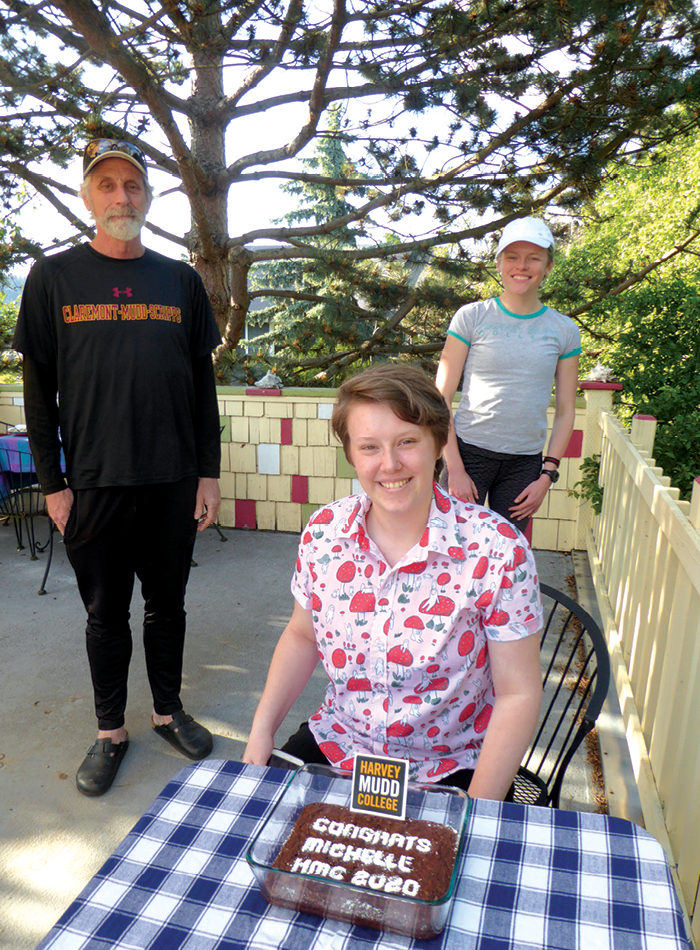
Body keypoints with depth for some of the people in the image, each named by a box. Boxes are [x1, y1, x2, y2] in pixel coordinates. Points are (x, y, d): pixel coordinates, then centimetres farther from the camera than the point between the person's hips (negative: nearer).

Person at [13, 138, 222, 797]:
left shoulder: (180, 280, 8)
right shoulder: (53, 278, 3)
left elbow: (202, 382, 8)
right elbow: (38, 389, 2)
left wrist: (209, 472, 3)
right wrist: (52, 484, -4)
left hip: (174, 482, 2)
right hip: (93, 483, -1)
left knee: (167, 603, 13)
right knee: (106, 612, 11)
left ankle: (169, 712, 33)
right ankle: (110, 731, 29)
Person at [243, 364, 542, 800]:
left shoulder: (497, 550, -19)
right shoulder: (324, 532, -8)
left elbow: (518, 694, -12)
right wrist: (263, 728, -2)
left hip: (450, 770, -2)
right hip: (335, 745, 3)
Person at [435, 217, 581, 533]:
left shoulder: (564, 331, 7)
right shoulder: (471, 317, 0)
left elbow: (565, 412, 10)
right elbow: (441, 398, -2)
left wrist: (548, 475, 1)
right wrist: (455, 469, -9)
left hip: (525, 463, 2)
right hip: (469, 450, -2)